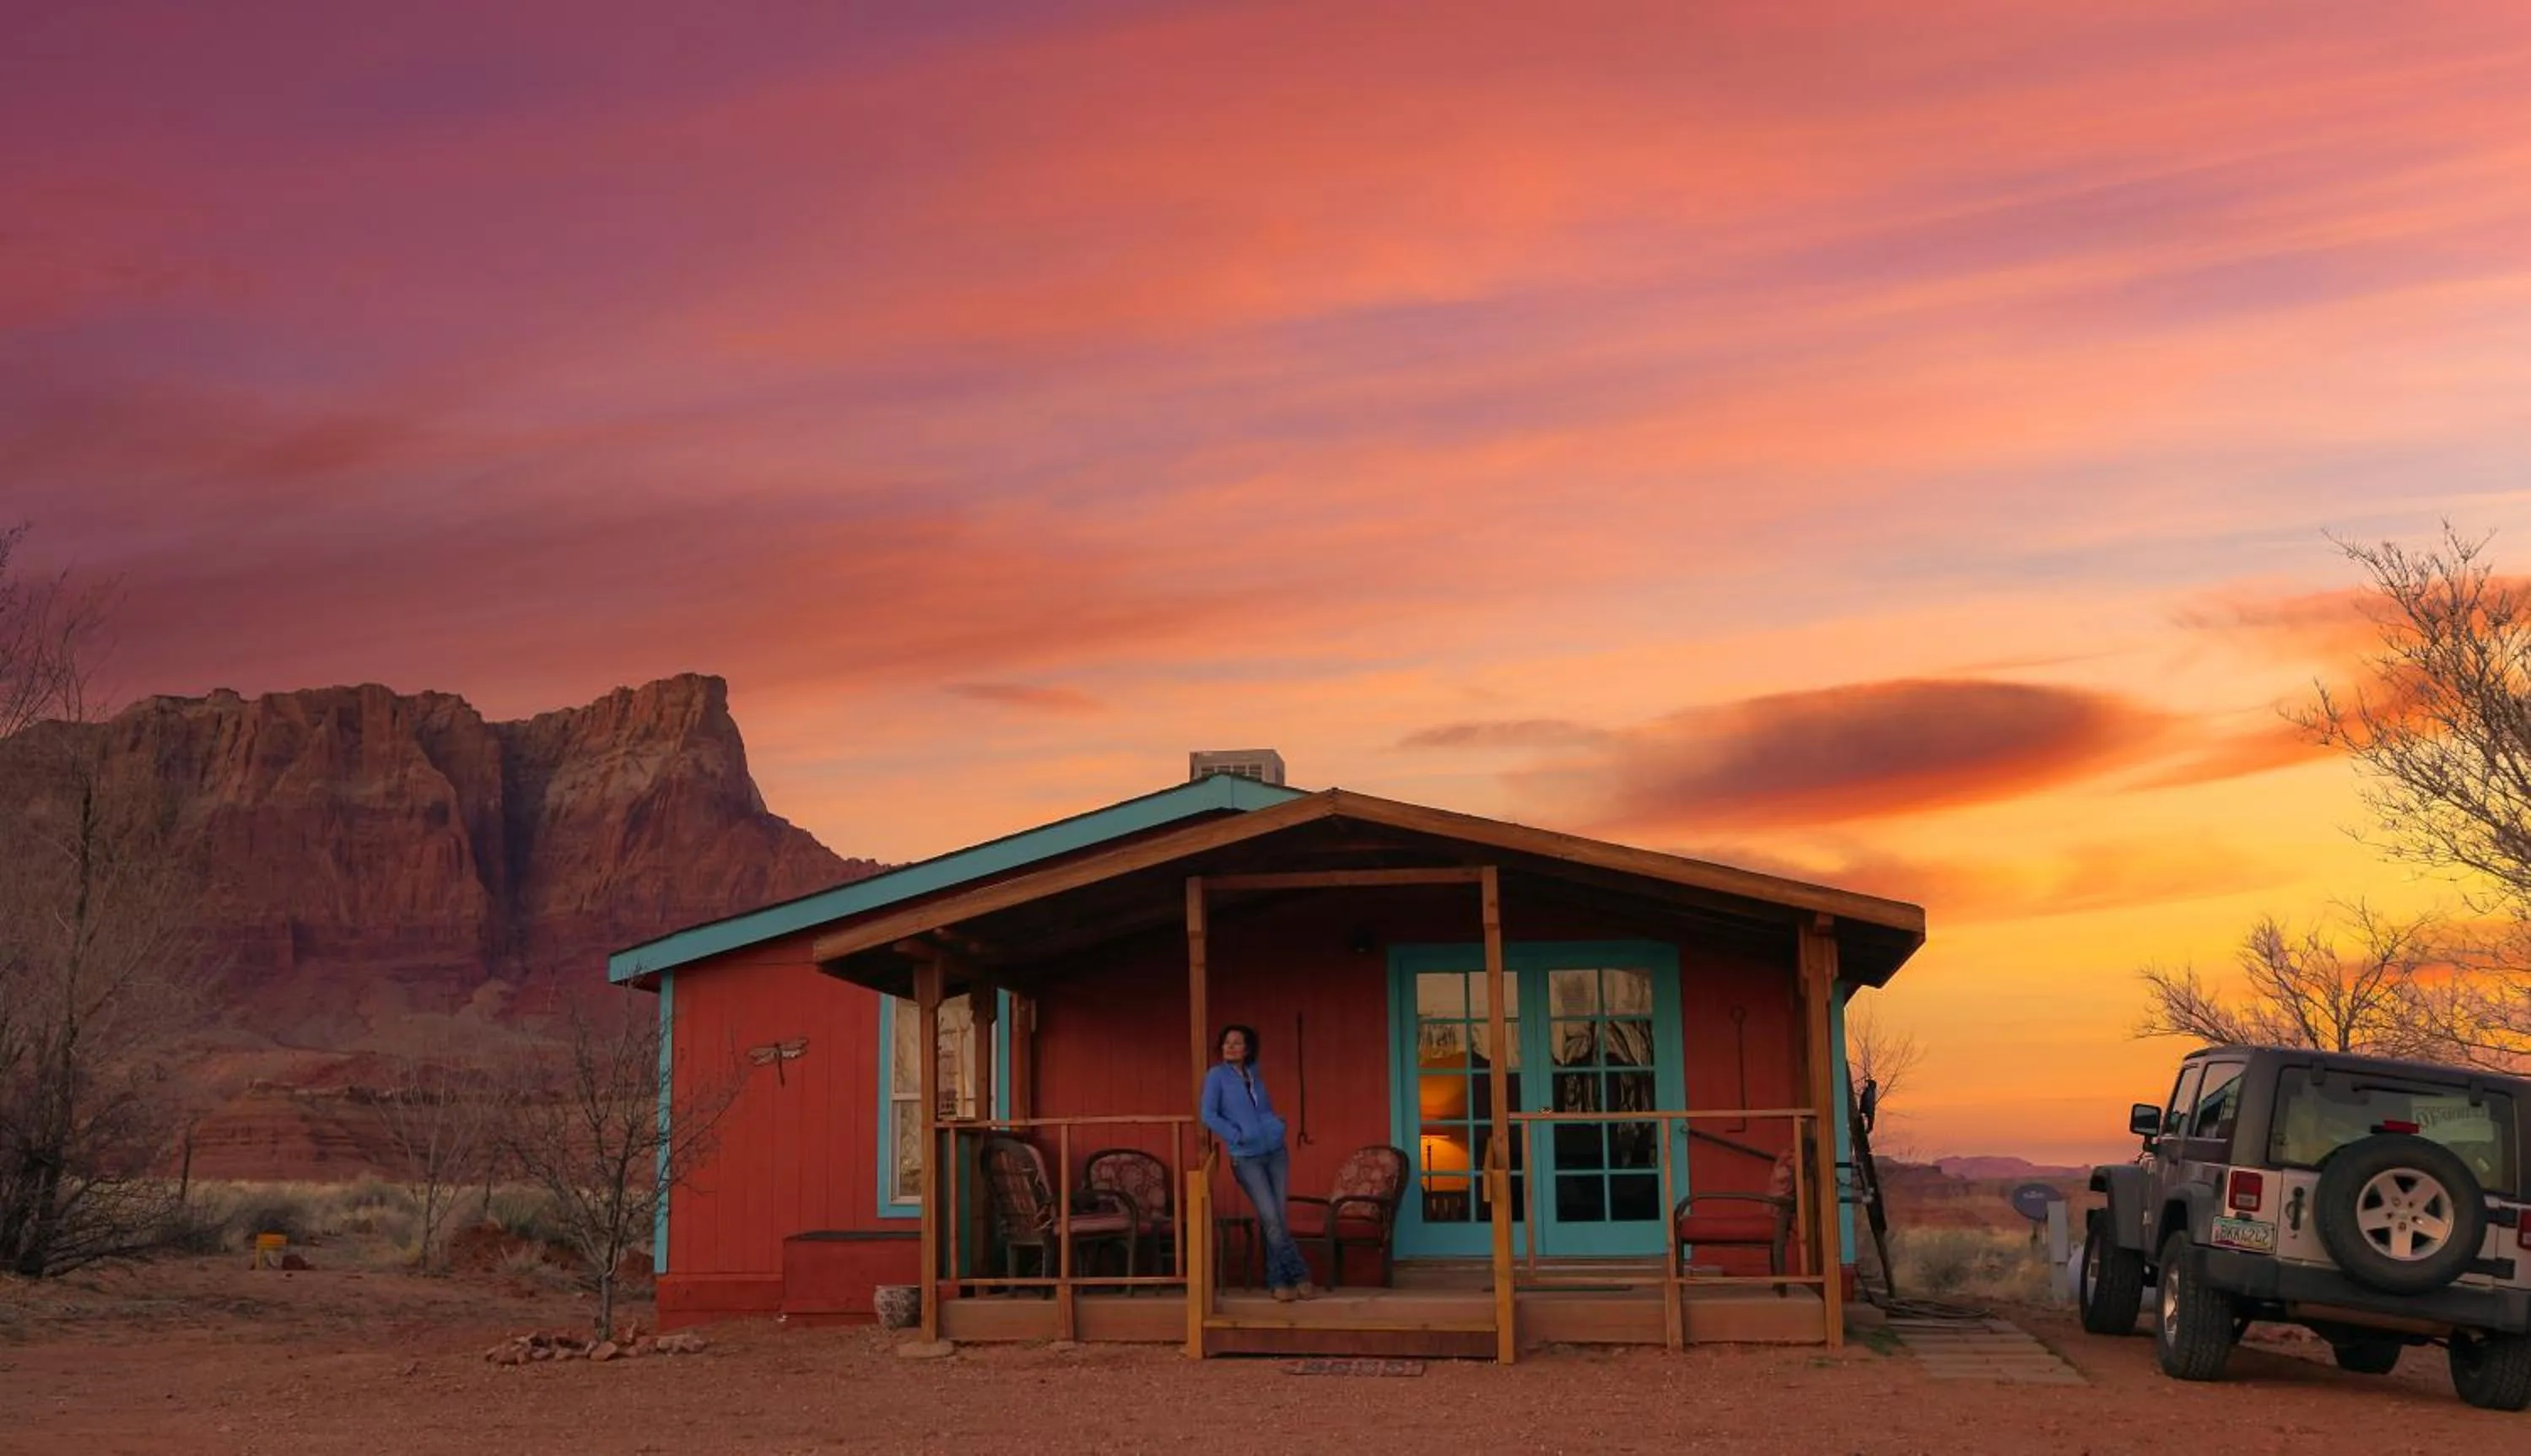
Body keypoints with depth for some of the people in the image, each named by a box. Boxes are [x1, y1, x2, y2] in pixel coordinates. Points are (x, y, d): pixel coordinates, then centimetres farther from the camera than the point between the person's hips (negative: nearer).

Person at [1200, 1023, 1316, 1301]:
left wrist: (1278, 1125, 11)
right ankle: (1299, 1275, 1)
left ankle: (1278, 1281, 9)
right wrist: (1236, 1136, -12)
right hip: (1246, 1158, -4)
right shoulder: (1216, 1075, -1)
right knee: (1271, 1218, -10)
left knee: (1277, 1218, 2)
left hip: (1275, 1151, 4)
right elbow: (1209, 1115, -8)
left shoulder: (1254, 1074, 12)